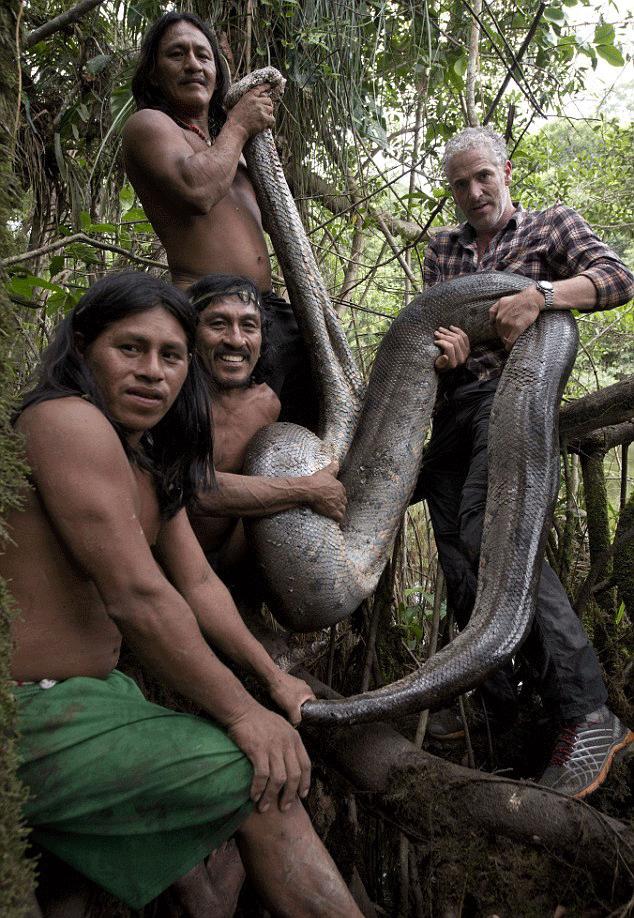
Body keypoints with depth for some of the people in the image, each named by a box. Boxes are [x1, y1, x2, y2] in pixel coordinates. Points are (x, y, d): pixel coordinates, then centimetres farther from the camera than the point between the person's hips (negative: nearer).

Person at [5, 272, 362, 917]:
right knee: (265, 783, -13)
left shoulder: (152, 465, 12)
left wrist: (273, 678, 6)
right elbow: (136, 597, -24)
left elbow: (198, 584, 12)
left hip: (88, 689, 10)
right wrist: (241, 711, -16)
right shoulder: (68, 422, -19)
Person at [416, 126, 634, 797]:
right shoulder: (441, 249, 25)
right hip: (449, 408, 6)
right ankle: (498, 710, 9)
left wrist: (539, 294, -20)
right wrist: (440, 350, -11)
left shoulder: (552, 224, 14)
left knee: (485, 530, -29)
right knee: (458, 560, -2)